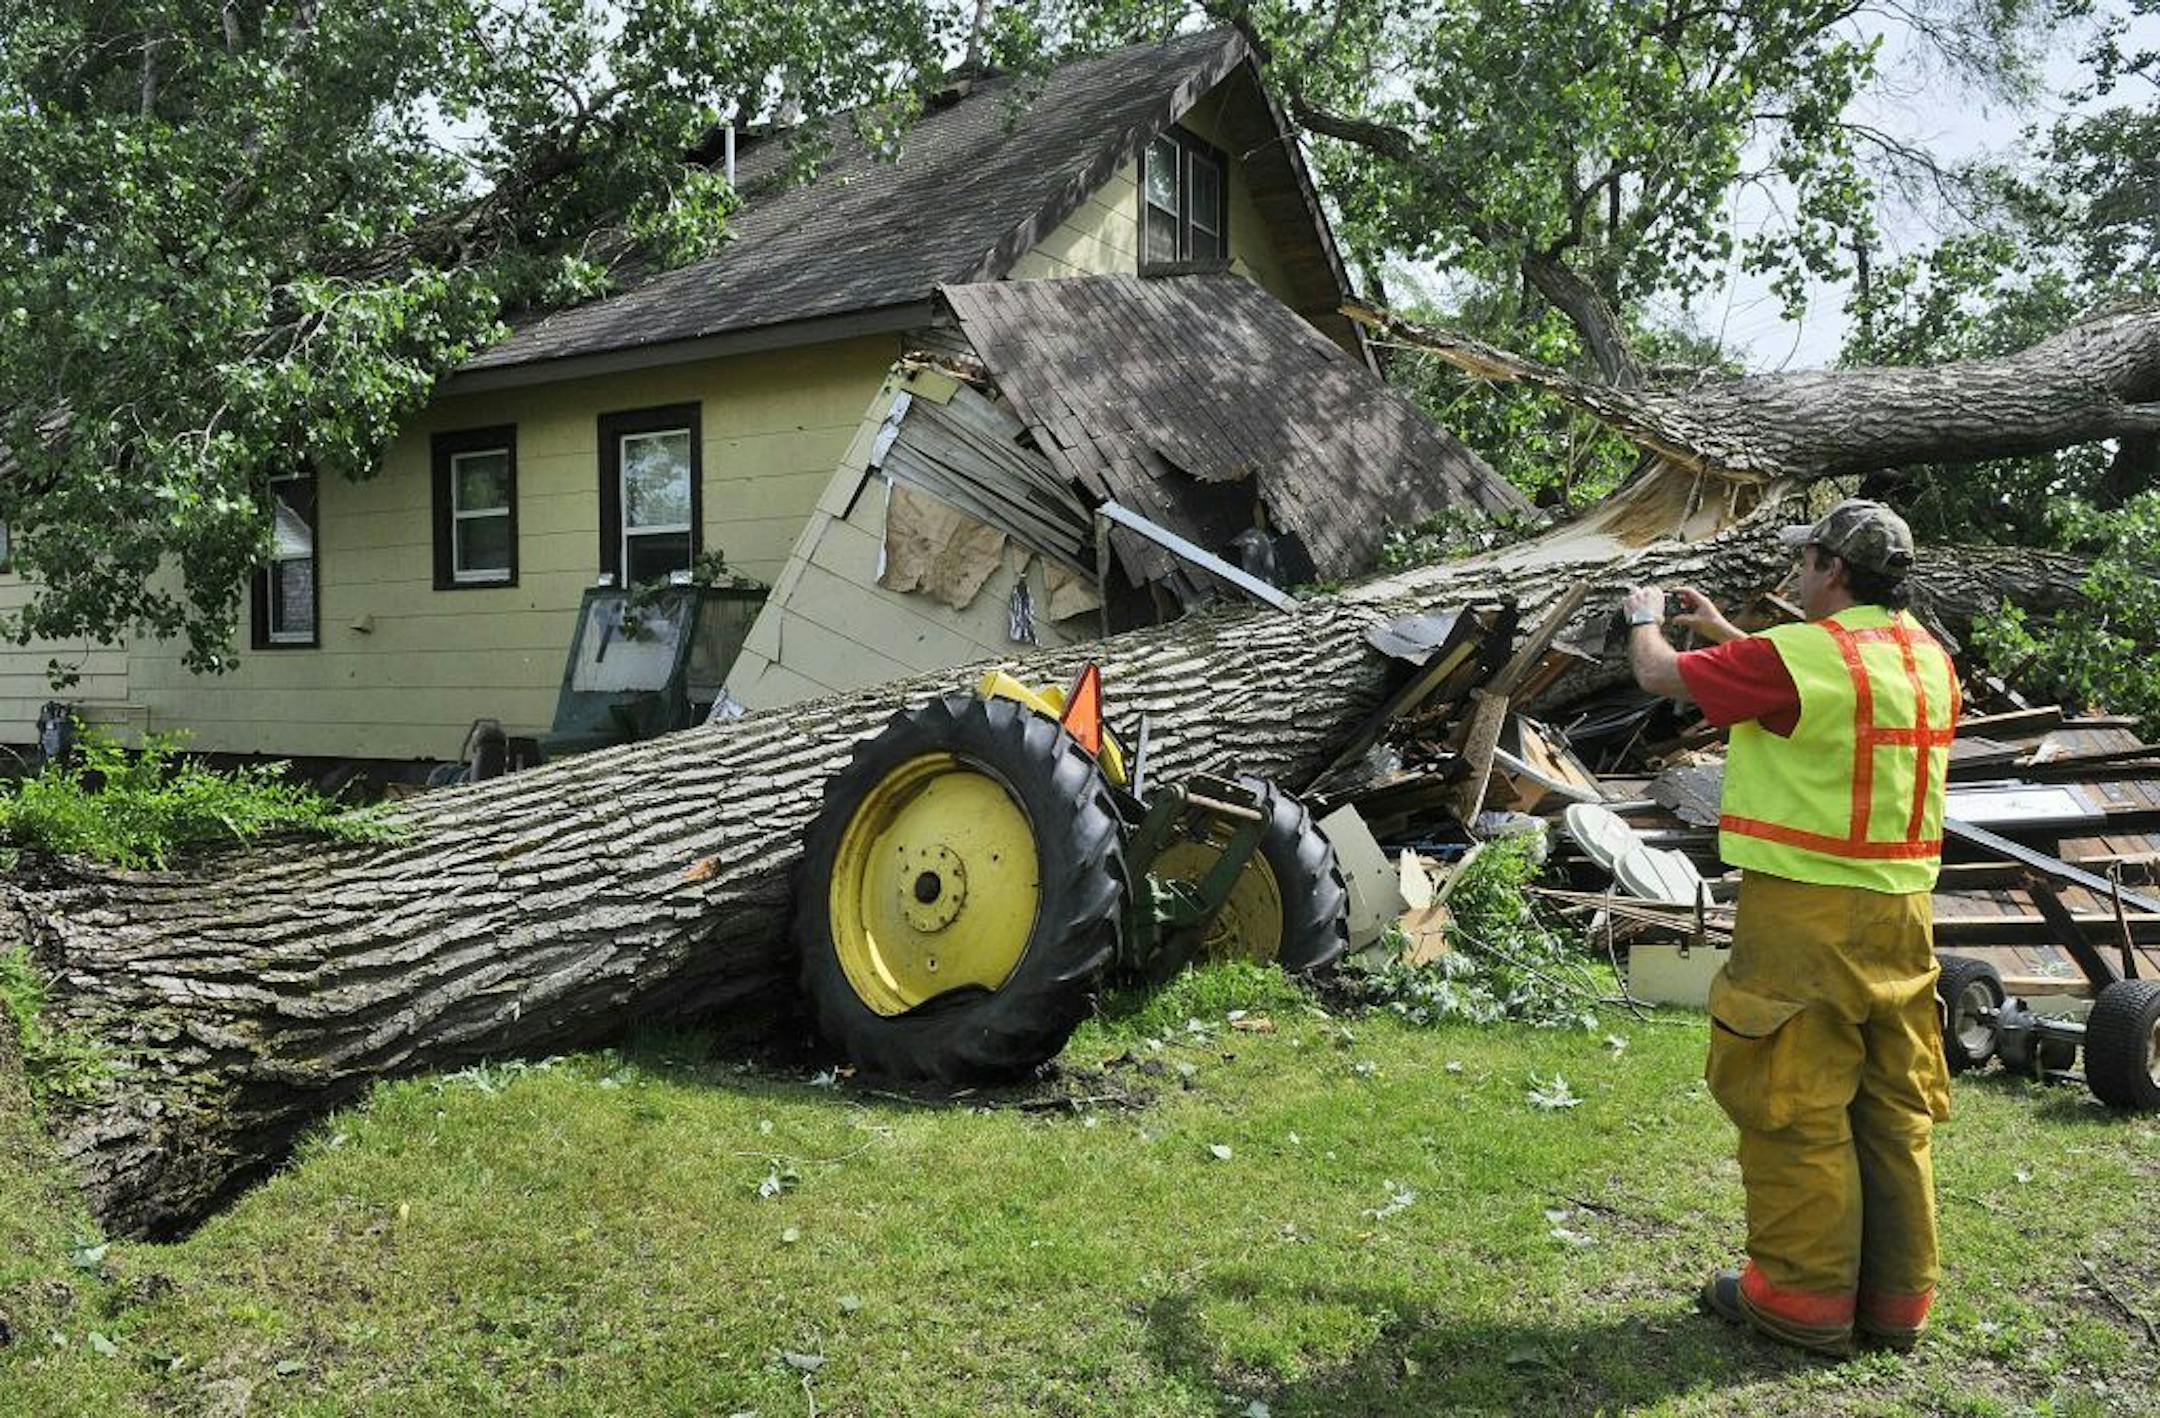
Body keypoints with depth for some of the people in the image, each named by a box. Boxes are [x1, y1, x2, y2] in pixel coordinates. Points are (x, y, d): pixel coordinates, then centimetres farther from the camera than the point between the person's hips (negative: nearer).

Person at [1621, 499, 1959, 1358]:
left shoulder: (1795, 657, -16)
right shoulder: (1930, 661, 10)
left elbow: (1660, 676, -3)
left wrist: (1644, 619, 18)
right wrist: (1724, 632, 34)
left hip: (1807, 911, -8)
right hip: (1903, 911, 8)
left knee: (1795, 1108, 2)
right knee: (1896, 1110, 13)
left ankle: (1804, 1301, 11)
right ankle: (1895, 1301, 24)